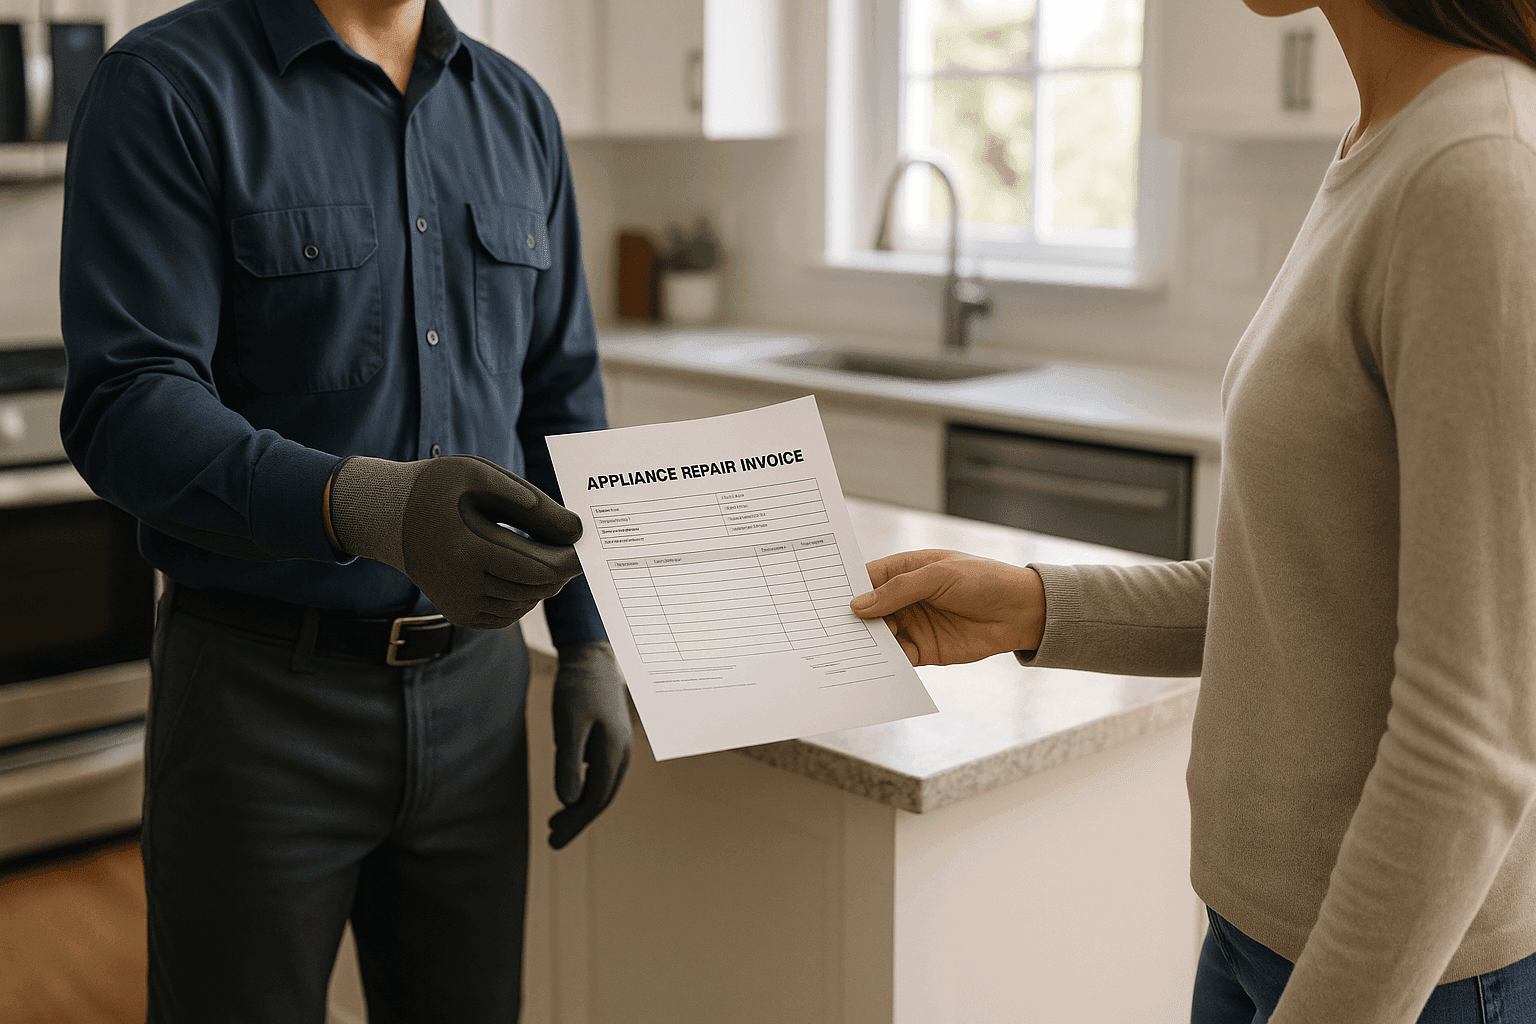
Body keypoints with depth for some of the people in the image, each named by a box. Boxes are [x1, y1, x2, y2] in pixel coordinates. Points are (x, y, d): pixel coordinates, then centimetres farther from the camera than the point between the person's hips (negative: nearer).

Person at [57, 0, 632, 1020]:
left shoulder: (518, 111, 8)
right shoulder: (168, 87, -9)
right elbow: (126, 409, -19)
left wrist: (594, 649, 6)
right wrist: (368, 507, -36)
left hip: (476, 690, 5)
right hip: (264, 695, -4)